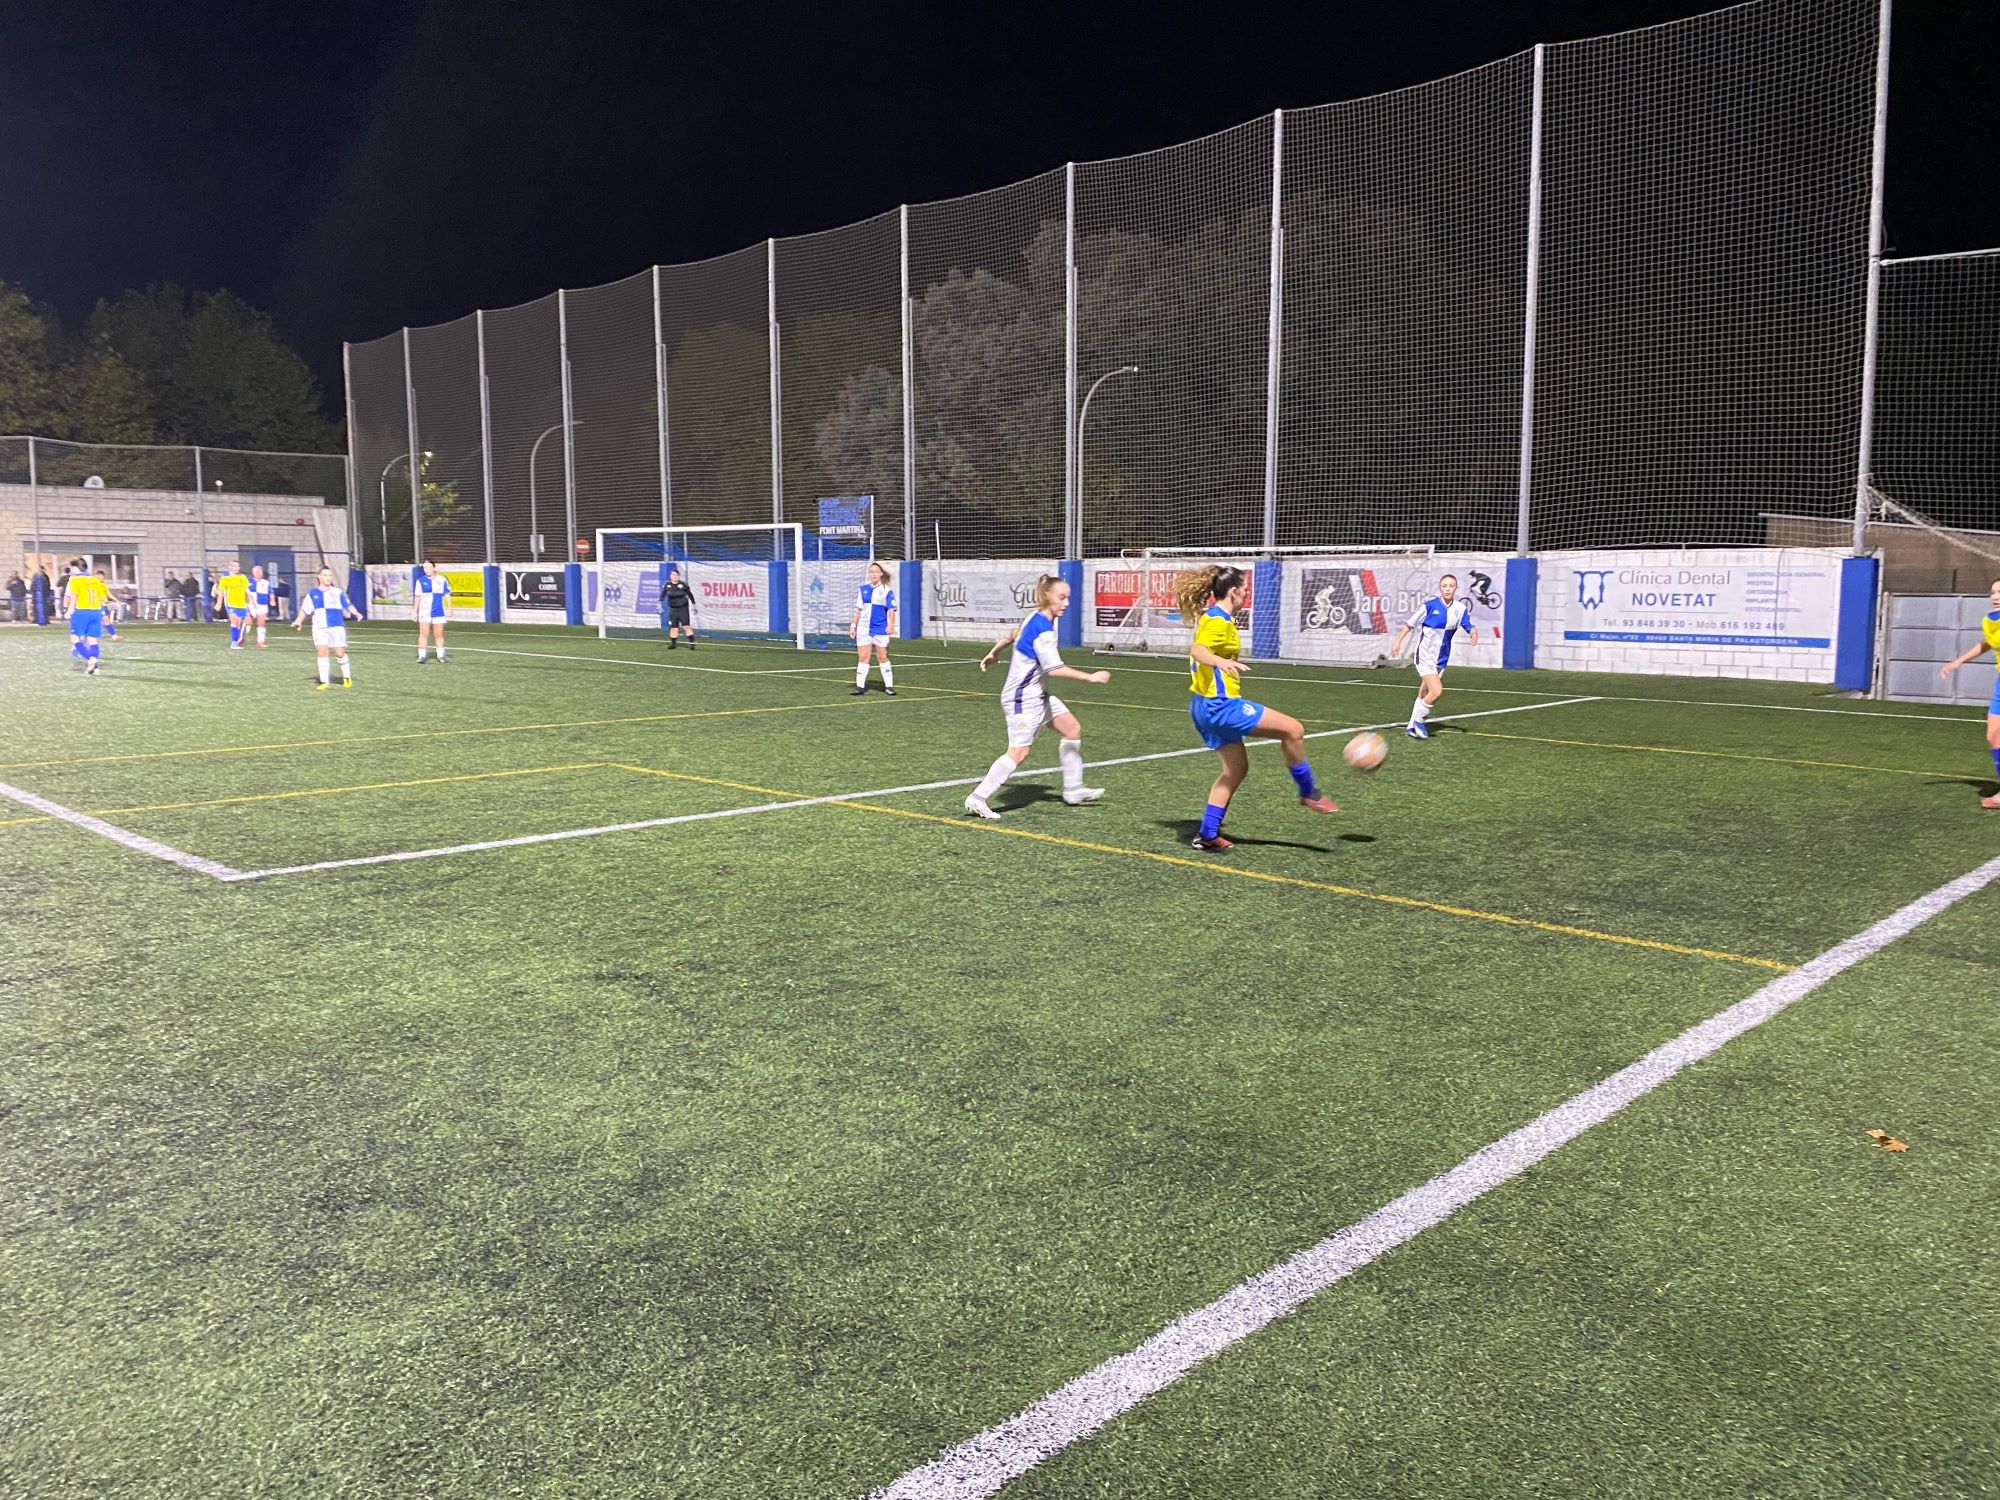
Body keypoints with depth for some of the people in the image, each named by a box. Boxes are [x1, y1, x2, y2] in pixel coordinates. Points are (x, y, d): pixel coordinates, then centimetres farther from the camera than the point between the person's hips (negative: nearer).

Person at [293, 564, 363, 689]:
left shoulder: (338, 592, 5)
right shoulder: (312, 593, 10)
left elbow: (348, 605, -3)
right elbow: (305, 609, 15)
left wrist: (356, 613, -21)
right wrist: (298, 621, 4)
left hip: (336, 627, -1)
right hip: (319, 627, 1)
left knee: (340, 653, -3)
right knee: (321, 653, -7)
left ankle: (347, 678, 19)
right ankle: (324, 682, 0)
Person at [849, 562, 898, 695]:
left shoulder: (887, 591, -3)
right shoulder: (863, 589, 8)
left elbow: (891, 610, -8)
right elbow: (858, 609, 14)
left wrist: (891, 625, -23)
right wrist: (853, 625, 12)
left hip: (881, 629, -3)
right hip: (864, 629, 3)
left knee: (883, 657, 3)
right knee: (863, 657, 4)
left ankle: (889, 686, 11)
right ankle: (860, 686, 8)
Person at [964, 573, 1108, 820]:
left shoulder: (1034, 619, 7)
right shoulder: (1043, 630, -23)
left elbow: (1010, 635, 24)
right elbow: (1054, 669, -31)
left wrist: (992, 653, 41)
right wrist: (1091, 677, -26)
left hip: (1037, 695, 11)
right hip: (1023, 699, -11)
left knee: (1073, 728, 10)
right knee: (1019, 752, -11)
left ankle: (1073, 790, 17)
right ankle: (977, 799, -6)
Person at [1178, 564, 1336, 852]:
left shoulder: (1210, 616, 15)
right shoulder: (1219, 620, -16)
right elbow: (1197, 650, -33)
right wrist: (1222, 662, -52)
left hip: (1209, 706, 11)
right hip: (1220, 705, -11)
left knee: (1237, 768, 17)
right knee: (1293, 729, -9)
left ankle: (1207, 835, 17)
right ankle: (1308, 794, 7)